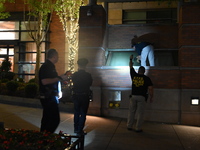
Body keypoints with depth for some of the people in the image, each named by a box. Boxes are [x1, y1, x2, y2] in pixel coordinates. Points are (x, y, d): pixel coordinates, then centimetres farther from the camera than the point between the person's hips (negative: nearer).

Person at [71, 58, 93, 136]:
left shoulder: (74, 75, -6)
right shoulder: (88, 75, -14)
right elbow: (90, 83, 1)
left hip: (76, 96, 4)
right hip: (84, 96, -3)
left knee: (76, 113, 18)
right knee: (83, 114, 6)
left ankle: (76, 129, 28)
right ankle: (80, 130, 6)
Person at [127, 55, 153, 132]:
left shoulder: (134, 75, 4)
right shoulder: (147, 78, -2)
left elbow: (131, 67, 21)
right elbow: (151, 89, -6)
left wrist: (131, 59, 35)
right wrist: (151, 97, 6)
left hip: (133, 96, 2)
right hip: (142, 97, -2)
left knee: (131, 112, 11)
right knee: (140, 113, 3)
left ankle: (129, 126, 17)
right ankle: (138, 128, 6)